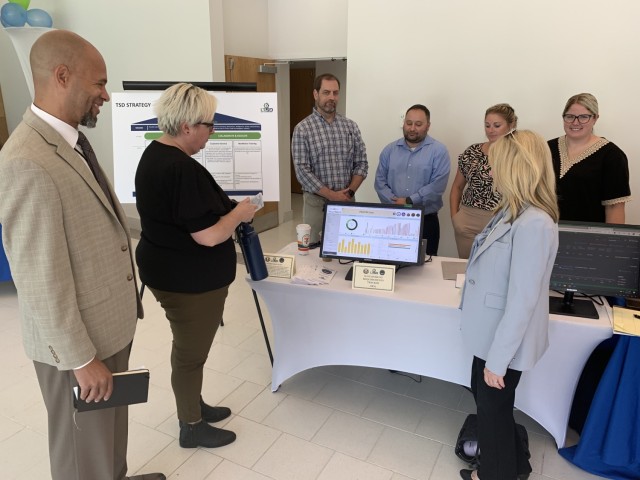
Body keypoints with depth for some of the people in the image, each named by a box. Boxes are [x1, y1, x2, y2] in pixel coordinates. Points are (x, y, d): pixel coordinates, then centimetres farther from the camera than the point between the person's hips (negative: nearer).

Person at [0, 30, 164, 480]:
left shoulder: (73, 142, 4)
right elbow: (41, 282, -25)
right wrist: (82, 360, -17)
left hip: (111, 323, 9)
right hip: (78, 341, -8)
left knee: (111, 429, 29)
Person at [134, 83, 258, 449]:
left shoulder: (154, 154, 6)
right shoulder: (183, 169, -27)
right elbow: (209, 234, -27)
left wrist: (227, 209, 10)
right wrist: (240, 213, -9)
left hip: (172, 271, 10)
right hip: (190, 280, -10)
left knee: (190, 346, 23)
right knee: (192, 351, 8)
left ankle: (194, 406, 42)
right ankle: (192, 427, 29)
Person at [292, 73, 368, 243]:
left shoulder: (351, 126, 5)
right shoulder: (302, 129, -6)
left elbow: (361, 163, 5)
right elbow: (302, 171, -12)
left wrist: (349, 191, -10)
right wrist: (333, 195, -15)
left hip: (347, 200, 3)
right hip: (317, 201, -3)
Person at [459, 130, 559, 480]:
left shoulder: (533, 223, -28)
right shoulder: (513, 211, 3)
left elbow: (522, 299, -27)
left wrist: (498, 359, -20)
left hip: (506, 339, -9)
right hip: (493, 332, 9)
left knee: (494, 406, 13)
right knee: (482, 395, 25)